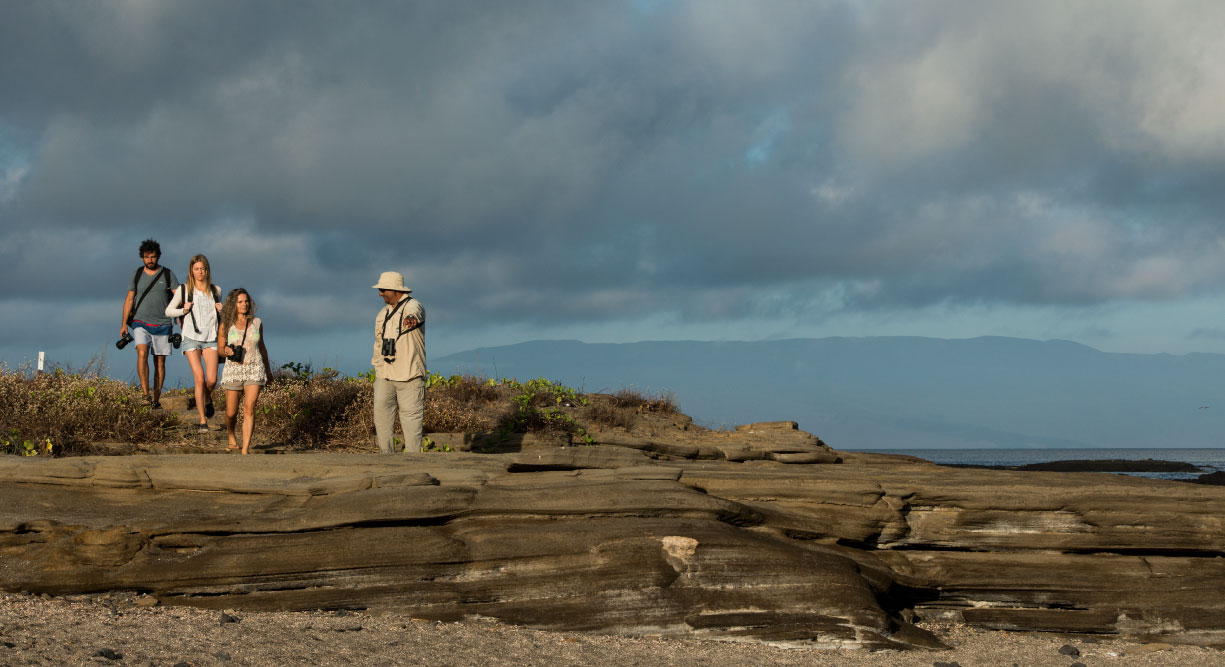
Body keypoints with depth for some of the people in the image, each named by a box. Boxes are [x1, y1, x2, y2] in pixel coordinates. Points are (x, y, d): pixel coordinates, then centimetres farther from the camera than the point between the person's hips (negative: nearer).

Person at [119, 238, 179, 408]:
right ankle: (145, 395, -28)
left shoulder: (167, 274, 3)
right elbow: (129, 299, 9)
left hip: (162, 324, 0)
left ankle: (156, 399, 10)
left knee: (160, 362, 3)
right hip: (141, 323, 0)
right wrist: (124, 324, 2)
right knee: (142, 353, -22)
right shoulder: (137, 275, 6)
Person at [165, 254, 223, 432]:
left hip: (211, 338, 2)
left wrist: (221, 310, 4)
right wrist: (183, 310, -7)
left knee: (212, 379, -10)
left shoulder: (216, 291, 12)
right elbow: (168, 311, 11)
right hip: (191, 337, -2)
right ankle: (203, 421, -2)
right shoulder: (184, 289, 5)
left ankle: (207, 399, 27)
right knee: (199, 379, -10)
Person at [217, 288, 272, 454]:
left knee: (249, 409, -14)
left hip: (254, 369, 0)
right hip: (233, 370, 0)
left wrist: (267, 368, 25)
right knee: (231, 413, 6)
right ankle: (231, 437, 38)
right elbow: (219, 349, 6)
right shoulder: (226, 325, 0)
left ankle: (245, 449, -16)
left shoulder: (256, 323, 5)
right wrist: (226, 351, -18)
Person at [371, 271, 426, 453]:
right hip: (385, 377, 6)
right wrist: (377, 372, 18)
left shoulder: (413, 306, -7)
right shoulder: (382, 314, 15)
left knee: (411, 420, -3)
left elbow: (415, 313, -34)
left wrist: (412, 318, -59)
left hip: (409, 377, -6)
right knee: (382, 417, 2)